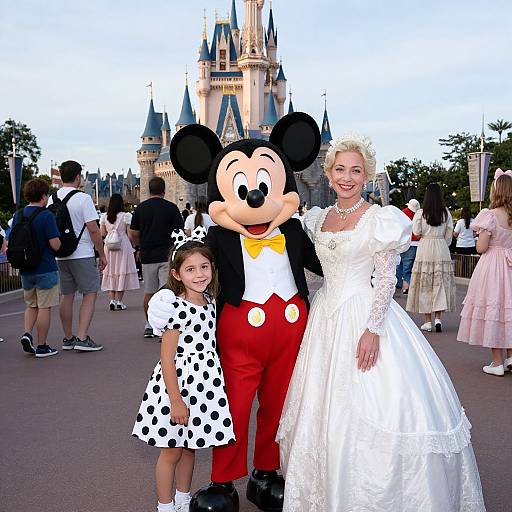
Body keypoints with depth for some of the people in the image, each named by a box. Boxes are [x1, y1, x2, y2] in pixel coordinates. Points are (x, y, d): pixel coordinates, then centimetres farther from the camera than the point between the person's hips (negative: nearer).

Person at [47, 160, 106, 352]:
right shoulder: (83, 198, -12)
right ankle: (82, 338, -8)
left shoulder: (52, 199, 7)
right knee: (90, 294, 0)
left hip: (60, 255, 6)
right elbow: (93, 230, -14)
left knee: (66, 295, 13)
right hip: (83, 255, -6)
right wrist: (102, 255, -6)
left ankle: (68, 338, 20)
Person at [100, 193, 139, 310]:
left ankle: (112, 299, 4)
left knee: (110, 271, 10)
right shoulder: (126, 216, -8)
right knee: (122, 271, 3)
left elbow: (102, 233, 5)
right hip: (123, 245, -3)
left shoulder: (104, 217, 1)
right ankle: (119, 301, 3)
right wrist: (133, 245, 6)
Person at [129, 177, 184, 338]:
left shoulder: (140, 208, 4)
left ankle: (149, 326, 23)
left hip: (147, 256, 3)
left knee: (149, 292, 15)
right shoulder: (171, 207, -4)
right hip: (167, 256, -3)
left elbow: (132, 234, 6)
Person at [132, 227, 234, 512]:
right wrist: (176, 400, -17)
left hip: (205, 382, 6)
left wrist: (217, 378, 14)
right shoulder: (175, 307, -18)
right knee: (172, 451, 8)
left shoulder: (210, 302, 3)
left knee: (190, 447, 19)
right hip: (179, 381, -6)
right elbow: (167, 359, -17)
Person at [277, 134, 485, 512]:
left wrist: (373, 329, -19)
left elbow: (387, 278, -11)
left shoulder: (379, 219, -7)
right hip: (326, 317, 6)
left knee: (365, 410, -6)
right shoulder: (319, 219, 10)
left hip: (364, 316, -6)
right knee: (321, 407, 12)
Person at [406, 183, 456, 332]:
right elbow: (449, 234, 3)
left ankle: (428, 321, 7)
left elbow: (416, 232, -7)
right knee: (441, 284, 7)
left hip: (425, 248, -2)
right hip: (442, 249, 2)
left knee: (425, 286, 5)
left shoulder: (421, 213, -5)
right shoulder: (446, 213, 1)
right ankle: (438, 318, -2)